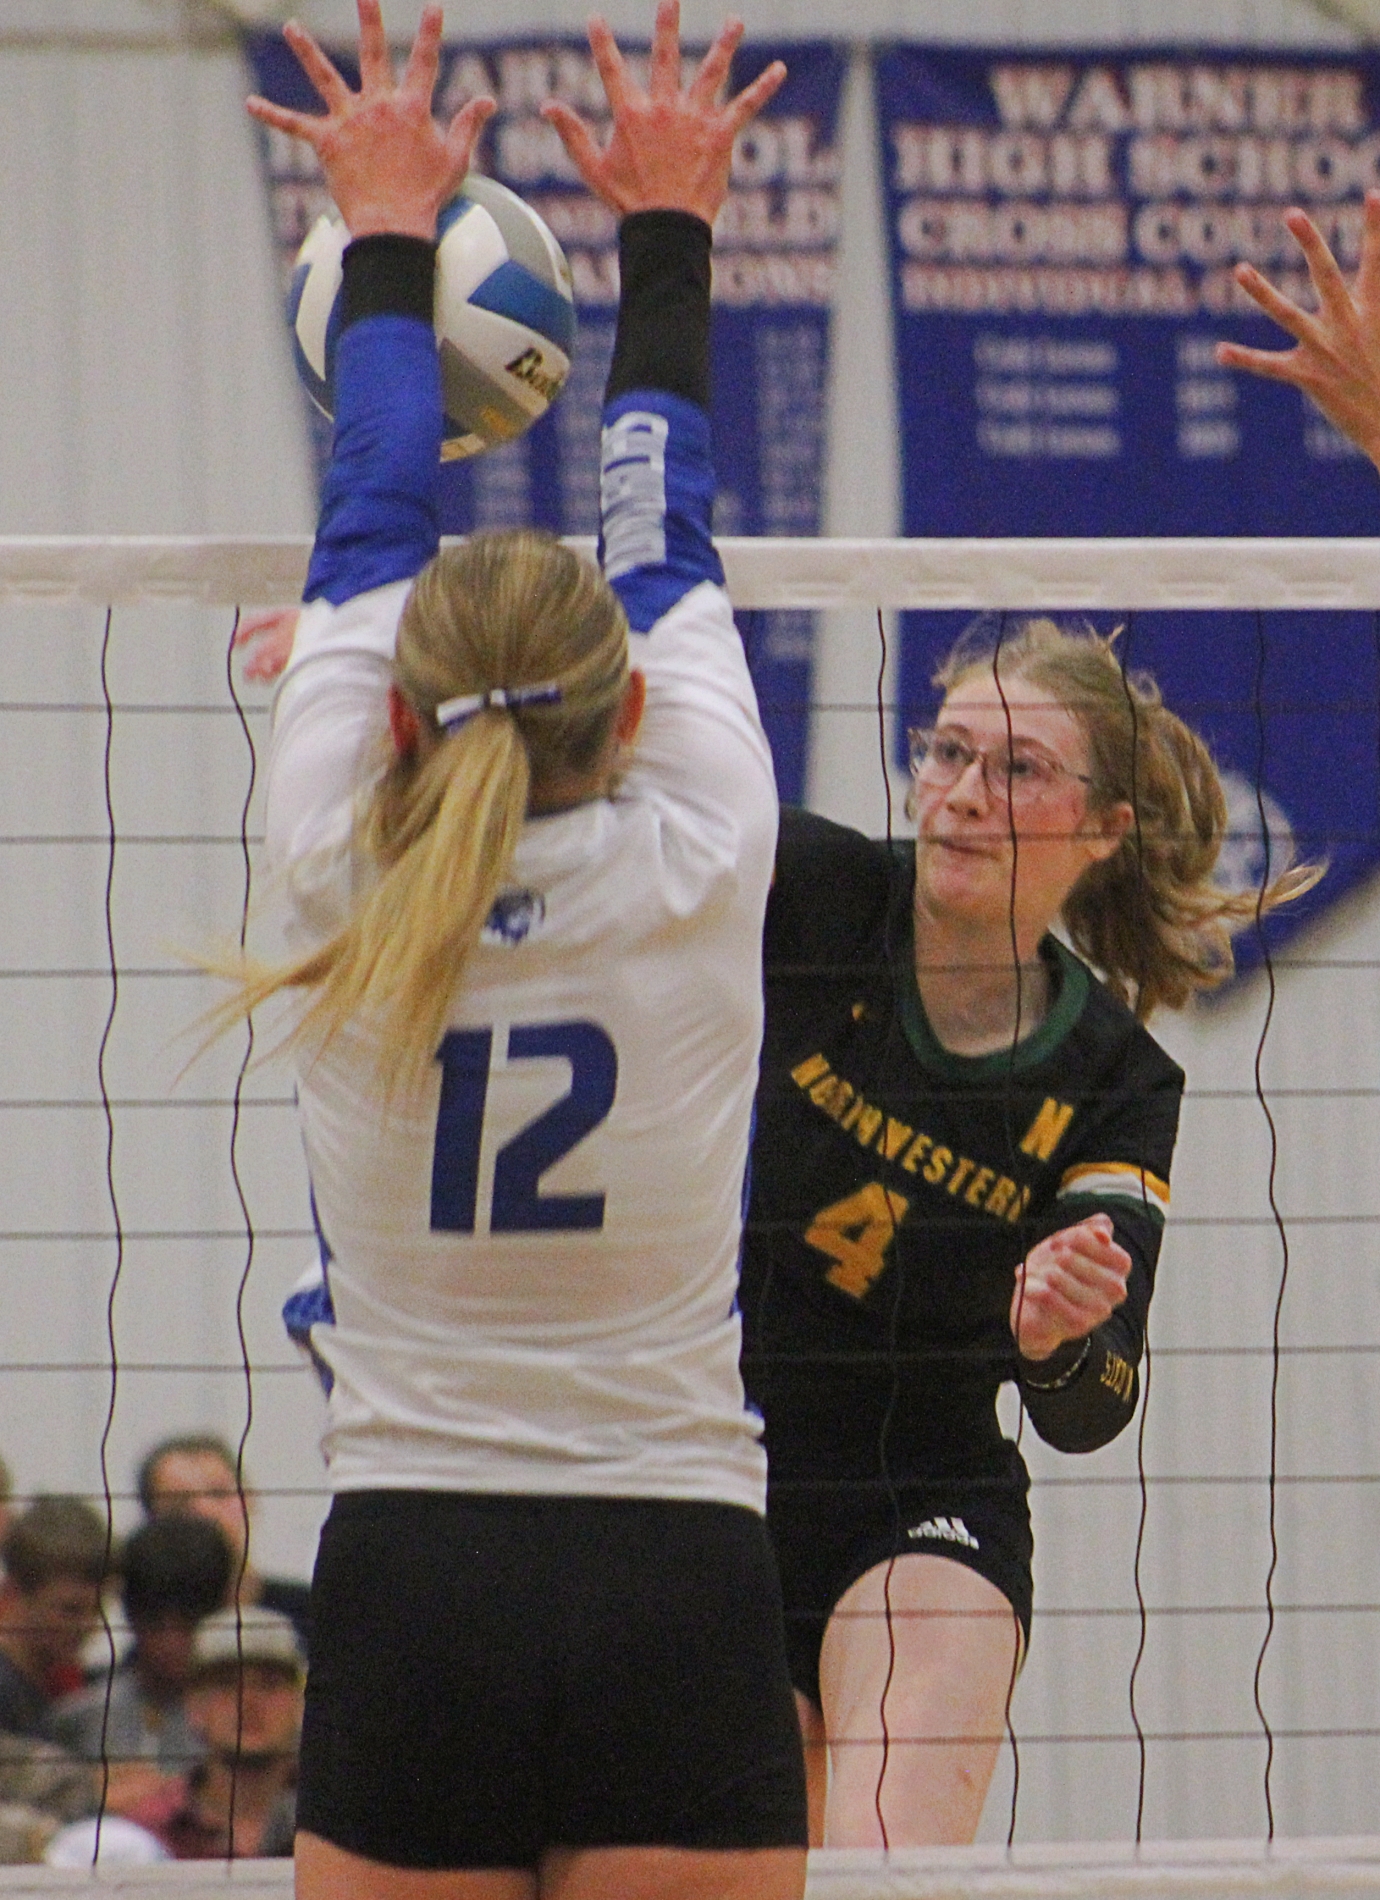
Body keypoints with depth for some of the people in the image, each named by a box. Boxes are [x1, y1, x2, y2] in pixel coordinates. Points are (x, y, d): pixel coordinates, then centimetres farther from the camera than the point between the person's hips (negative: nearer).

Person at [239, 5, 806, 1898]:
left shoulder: (344, 882, -3)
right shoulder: (697, 872, -3)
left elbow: (368, 534, 12)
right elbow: (670, 539, 12)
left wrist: (390, 237, 26)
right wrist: (669, 233, 26)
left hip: (409, 1592, 0)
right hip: (682, 1591, 0)